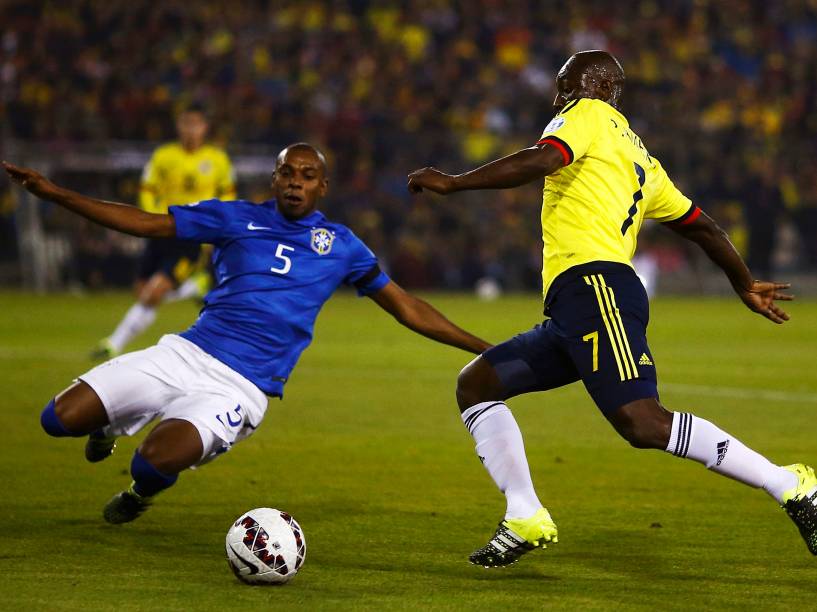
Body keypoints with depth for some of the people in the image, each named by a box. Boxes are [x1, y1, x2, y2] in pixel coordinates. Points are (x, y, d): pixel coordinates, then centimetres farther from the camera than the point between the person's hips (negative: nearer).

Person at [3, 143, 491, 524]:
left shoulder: (341, 245, 10)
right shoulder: (236, 219, 10)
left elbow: (408, 309, 15)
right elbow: (146, 223, 8)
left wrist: (484, 348, 10)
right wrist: (55, 194, 1)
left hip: (241, 387, -2)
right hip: (186, 354, 2)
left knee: (155, 463, -28)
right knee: (61, 419, -10)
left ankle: (139, 497, 13)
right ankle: (113, 425, 29)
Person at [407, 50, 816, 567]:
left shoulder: (589, 115, 6)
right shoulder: (639, 156, 29)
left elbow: (541, 160, -14)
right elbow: (702, 226, 34)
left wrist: (453, 183, -12)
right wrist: (746, 285, 47)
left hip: (593, 283, -10)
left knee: (643, 423, -21)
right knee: (476, 384, 12)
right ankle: (525, 520, 3)